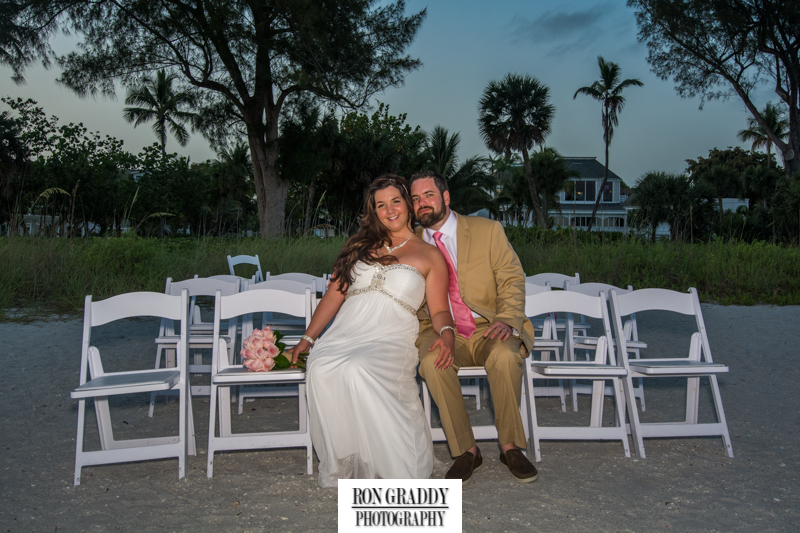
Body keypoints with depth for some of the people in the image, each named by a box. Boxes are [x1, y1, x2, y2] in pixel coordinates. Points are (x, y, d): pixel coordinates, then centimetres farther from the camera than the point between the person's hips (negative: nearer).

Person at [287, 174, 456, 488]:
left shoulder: (429, 255, 16)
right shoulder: (361, 247, 25)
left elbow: (439, 310, 11)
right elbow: (334, 295, 21)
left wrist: (446, 332, -13)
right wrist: (307, 338, 12)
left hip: (391, 339, -3)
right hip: (344, 334, 3)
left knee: (359, 371, -38)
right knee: (320, 370, -33)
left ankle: (394, 470, -27)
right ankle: (341, 469, -21)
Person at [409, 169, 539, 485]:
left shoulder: (487, 230, 2)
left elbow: (512, 279, -1)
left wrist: (507, 319, -20)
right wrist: (431, 332, -11)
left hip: (488, 330, -1)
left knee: (505, 356, -34)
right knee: (432, 363, -32)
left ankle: (510, 446, -14)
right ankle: (465, 451, -15)